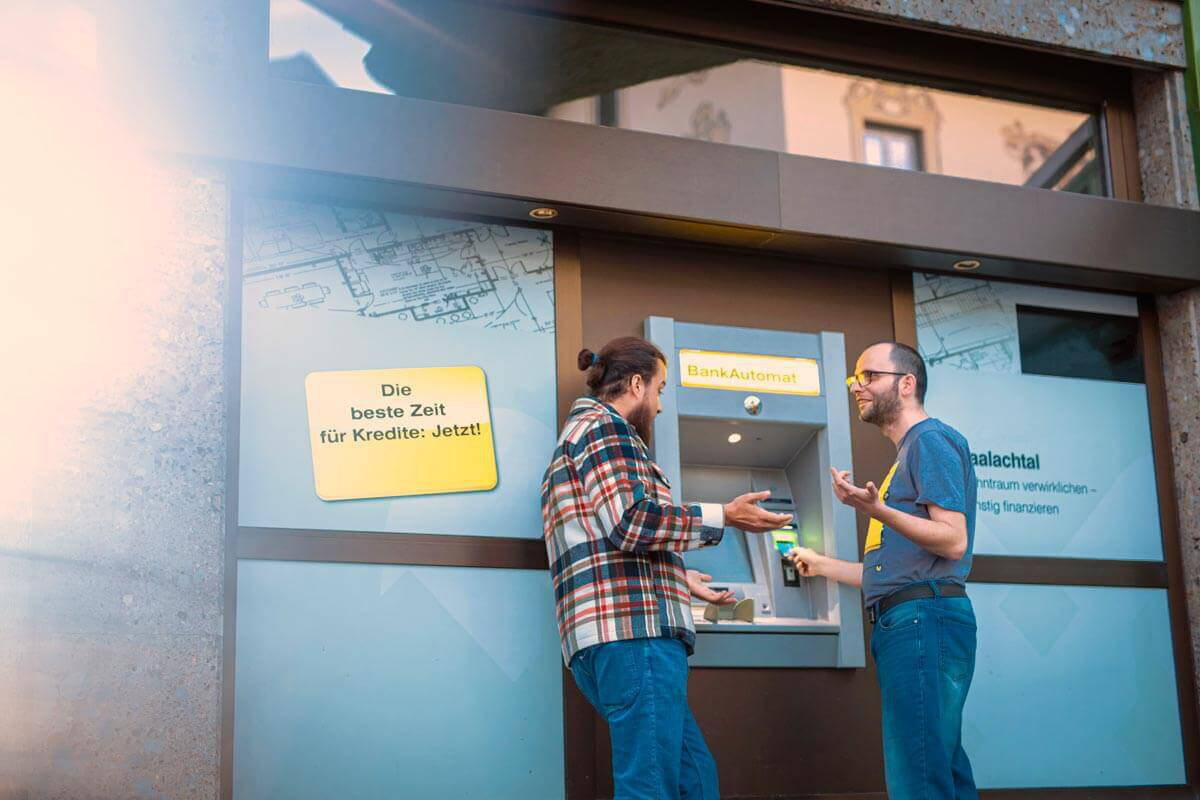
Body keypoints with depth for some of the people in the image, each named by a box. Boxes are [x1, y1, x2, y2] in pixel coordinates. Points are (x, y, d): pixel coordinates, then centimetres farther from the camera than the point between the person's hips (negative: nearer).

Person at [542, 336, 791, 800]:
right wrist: (723, 517, -7)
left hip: (608, 641, 11)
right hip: (634, 631, -11)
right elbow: (631, 523, -16)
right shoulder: (604, 427, -2)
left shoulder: (578, 435, 30)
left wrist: (680, 580, 36)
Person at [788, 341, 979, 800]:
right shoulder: (909, 454, 28)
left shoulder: (930, 440, -3)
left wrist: (877, 511, -26)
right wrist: (823, 566, 37)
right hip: (906, 623, 10)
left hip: (925, 620, -10)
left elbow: (953, 541, -15)